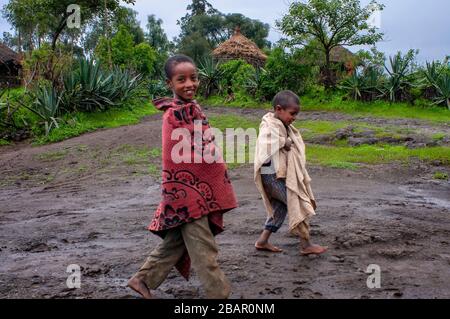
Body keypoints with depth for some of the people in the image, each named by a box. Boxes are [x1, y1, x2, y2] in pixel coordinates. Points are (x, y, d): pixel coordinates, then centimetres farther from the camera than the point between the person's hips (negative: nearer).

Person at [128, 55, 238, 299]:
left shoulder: (192, 108, 10)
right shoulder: (174, 114, -18)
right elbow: (173, 162, -18)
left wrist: (208, 192, 21)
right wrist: (181, 199, -17)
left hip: (200, 190, 9)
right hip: (187, 193, -9)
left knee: (176, 242, 20)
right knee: (204, 249, 3)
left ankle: (143, 279, 33)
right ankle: (218, 293, 16)